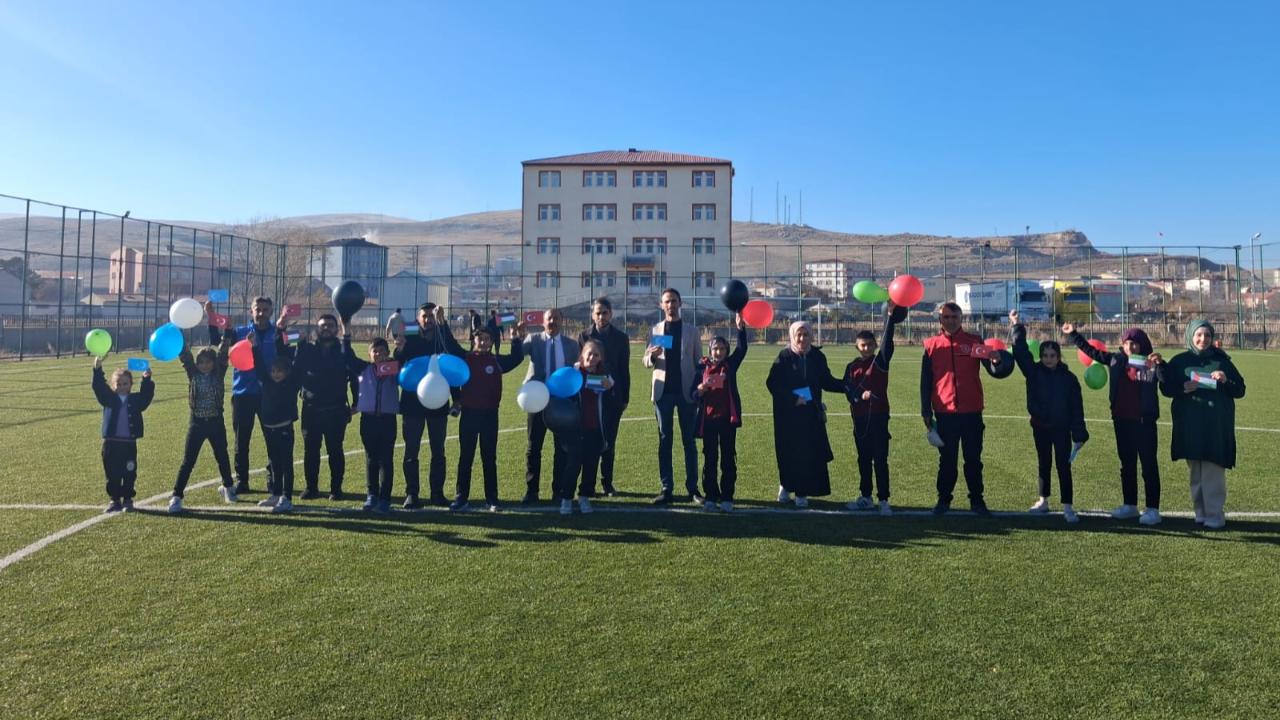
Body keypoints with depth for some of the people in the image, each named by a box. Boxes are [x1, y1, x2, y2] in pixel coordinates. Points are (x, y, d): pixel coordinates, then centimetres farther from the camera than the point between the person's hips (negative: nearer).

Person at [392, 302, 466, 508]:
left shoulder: (444, 340, 4)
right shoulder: (410, 341, 2)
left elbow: (457, 355, -18)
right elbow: (398, 363, -11)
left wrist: (442, 324, -25)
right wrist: (400, 349, -33)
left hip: (438, 403, 1)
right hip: (413, 402, -1)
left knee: (438, 452, 6)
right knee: (411, 451, 0)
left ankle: (437, 493, 13)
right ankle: (411, 494, 5)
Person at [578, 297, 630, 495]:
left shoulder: (621, 338, 6)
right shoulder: (584, 336, 3)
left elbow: (624, 370, 6)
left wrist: (625, 397, 2)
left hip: (613, 397, 1)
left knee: (609, 442, 5)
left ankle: (607, 482, 14)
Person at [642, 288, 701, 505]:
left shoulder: (691, 330, 6)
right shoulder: (656, 329, 9)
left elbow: (698, 361, 5)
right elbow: (646, 362, 6)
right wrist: (651, 356, -16)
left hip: (686, 391, -1)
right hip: (663, 390, 1)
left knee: (689, 441, 3)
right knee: (664, 440, 3)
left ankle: (693, 488, 8)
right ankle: (667, 489, 6)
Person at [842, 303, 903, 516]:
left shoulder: (881, 361, 1)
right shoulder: (852, 367, 7)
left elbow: (888, 342, -15)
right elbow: (848, 390, 0)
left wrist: (890, 316, -23)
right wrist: (860, 395, -22)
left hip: (879, 417, -3)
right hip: (860, 419, 3)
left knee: (880, 460, -3)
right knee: (864, 459, 12)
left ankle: (883, 500, 1)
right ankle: (865, 497, 21)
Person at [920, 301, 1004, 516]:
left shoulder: (974, 341, 1)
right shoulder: (931, 345, 3)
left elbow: (991, 367, -8)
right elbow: (925, 381, 5)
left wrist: (996, 361, -32)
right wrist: (926, 411, 3)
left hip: (971, 412, 0)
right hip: (945, 413, 0)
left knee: (973, 459, 9)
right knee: (947, 460, 9)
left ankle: (977, 500, 19)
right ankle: (943, 500, 19)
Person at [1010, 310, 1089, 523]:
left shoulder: (1069, 378, -6)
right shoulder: (1034, 371, -1)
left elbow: (1076, 407, -5)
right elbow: (1021, 352, -11)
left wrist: (1079, 434, -8)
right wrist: (1017, 327, -16)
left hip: (1062, 428, -2)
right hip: (1040, 427, 2)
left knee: (1064, 466, -2)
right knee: (1044, 464, 14)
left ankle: (1068, 507, 0)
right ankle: (1043, 501, 27)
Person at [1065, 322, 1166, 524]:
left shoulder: (1150, 364, -9)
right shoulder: (1116, 360, 5)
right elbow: (1091, 351, 14)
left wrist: (1159, 364, -39)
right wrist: (1073, 335, 13)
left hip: (1144, 422, -5)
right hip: (1121, 420, 5)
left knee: (1149, 465, 1)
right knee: (1127, 464, 14)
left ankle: (1153, 509, 6)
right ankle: (1129, 505, 24)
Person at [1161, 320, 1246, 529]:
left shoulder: (1221, 361, 4)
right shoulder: (1179, 361, 5)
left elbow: (1240, 390, 6)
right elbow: (1165, 387, 6)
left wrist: (1226, 381, -13)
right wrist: (1182, 388, -13)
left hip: (1216, 424, -1)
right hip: (1189, 424, 1)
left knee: (1213, 471, -5)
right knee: (1195, 472, 8)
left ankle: (1215, 515, 1)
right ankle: (1201, 512, 17)